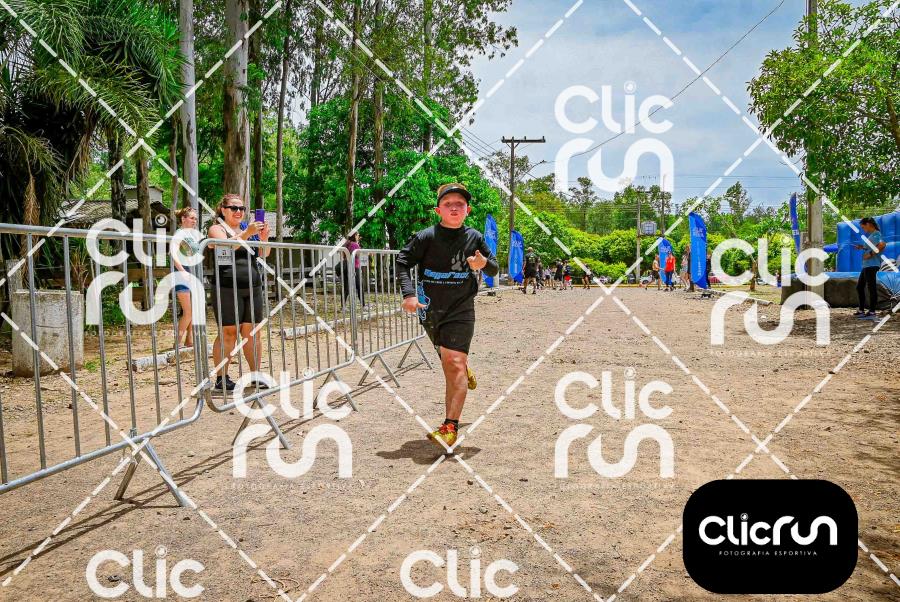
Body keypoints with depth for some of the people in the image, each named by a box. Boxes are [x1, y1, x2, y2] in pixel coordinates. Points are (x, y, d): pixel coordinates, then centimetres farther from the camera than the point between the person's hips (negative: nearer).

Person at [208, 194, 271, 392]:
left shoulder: (249, 227, 16)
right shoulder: (217, 229, 3)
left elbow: (264, 254, 11)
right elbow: (226, 245, -17)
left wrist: (264, 236, -6)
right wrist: (247, 233, -26)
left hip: (253, 287, 5)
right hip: (227, 288, -5)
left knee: (252, 332, 6)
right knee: (228, 333, -5)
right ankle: (221, 378, 0)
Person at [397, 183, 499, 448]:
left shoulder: (474, 238, -1)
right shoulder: (426, 237, -7)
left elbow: (494, 269, 10)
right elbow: (402, 262, -3)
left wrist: (484, 264, -14)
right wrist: (409, 294, -17)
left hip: (461, 309, -1)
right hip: (430, 309, 2)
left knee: (454, 363, -15)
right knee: (447, 360, 18)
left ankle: (450, 426, -15)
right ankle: (465, 371, 57)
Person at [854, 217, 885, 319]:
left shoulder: (876, 234, -11)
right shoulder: (871, 235, 18)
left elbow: (882, 245, -30)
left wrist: (871, 254, -24)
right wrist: (862, 247, 15)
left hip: (871, 265, -11)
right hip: (866, 265, 11)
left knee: (871, 288, -7)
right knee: (859, 287, 15)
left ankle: (872, 312, -4)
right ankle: (861, 311, 21)